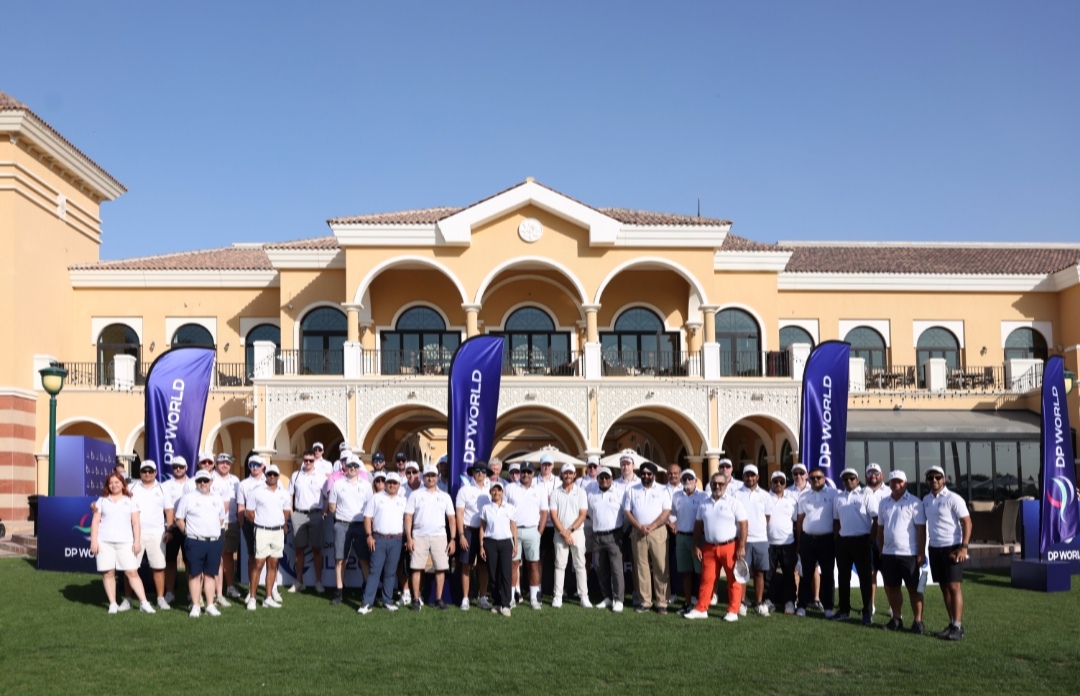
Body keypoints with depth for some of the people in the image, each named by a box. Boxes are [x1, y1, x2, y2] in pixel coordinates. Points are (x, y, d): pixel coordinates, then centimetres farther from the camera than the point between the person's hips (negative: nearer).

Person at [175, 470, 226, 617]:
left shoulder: (218, 499, 12)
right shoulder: (188, 498, 1)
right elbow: (179, 519, 3)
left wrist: (214, 532, 11)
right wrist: (189, 534, -2)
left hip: (214, 542, 3)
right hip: (195, 542, -3)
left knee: (210, 574, 7)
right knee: (195, 574, 1)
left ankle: (210, 605, 12)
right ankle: (195, 606, 6)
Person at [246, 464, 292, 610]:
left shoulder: (284, 494, 8)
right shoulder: (257, 492, -1)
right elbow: (250, 513, 1)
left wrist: (279, 524, 11)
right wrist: (260, 523, 2)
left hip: (278, 532, 4)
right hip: (262, 531, -3)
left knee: (273, 565, 7)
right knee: (259, 564, -6)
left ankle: (268, 598, 12)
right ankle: (252, 598, -1)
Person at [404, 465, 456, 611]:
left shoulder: (445, 496, 11)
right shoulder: (416, 495, 6)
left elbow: (452, 519, 9)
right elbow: (408, 517, 2)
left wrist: (452, 539, 1)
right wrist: (409, 538, -7)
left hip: (439, 536, 1)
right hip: (419, 536, -1)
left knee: (440, 568, -1)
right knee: (417, 568, -2)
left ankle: (439, 599, 8)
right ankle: (416, 599, 4)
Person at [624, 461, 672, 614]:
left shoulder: (662, 491, 5)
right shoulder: (632, 491, 11)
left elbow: (666, 511, -4)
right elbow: (627, 511, 5)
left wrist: (652, 526, -14)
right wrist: (639, 527, -9)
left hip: (658, 531, -2)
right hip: (638, 532, 2)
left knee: (661, 567, -4)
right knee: (641, 567, 4)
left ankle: (662, 602, 0)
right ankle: (645, 601, 11)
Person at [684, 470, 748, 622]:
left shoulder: (734, 502, -5)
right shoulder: (704, 504, 10)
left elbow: (743, 525, -9)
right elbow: (698, 525, 15)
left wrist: (741, 547, -14)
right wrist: (696, 545, 9)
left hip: (730, 547, -4)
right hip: (709, 547, 4)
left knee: (734, 580, 1)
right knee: (706, 579, 7)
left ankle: (733, 611, 8)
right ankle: (701, 609, 13)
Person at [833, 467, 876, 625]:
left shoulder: (865, 495, -3)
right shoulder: (838, 497, 10)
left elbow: (875, 518, -6)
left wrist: (872, 539, -11)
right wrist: (836, 540, 9)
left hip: (861, 540, -5)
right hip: (843, 540, 5)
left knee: (864, 576, 1)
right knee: (843, 576, 10)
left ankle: (867, 612, 7)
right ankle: (844, 610, 19)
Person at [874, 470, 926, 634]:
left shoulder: (914, 502, -7)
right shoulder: (884, 503, 8)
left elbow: (921, 529, -9)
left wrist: (921, 553, -12)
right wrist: (880, 550, 11)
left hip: (909, 554, -5)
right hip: (888, 554, 5)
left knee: (914, 589, 3)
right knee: (892, 587, 11)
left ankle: (917, 621, 10)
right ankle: (897, 619, 22)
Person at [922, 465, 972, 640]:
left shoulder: (953, 499, -10)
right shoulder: (926, 500, 9)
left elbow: (967, 522, -12)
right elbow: (923, 523, 15)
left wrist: (964, 547, -19)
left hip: (952, 548, -6)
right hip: (934, 548, 6)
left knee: (954, 586, -7)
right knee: (944, 587, 9)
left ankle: (957, 627, -7)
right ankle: (952, 623, 16)